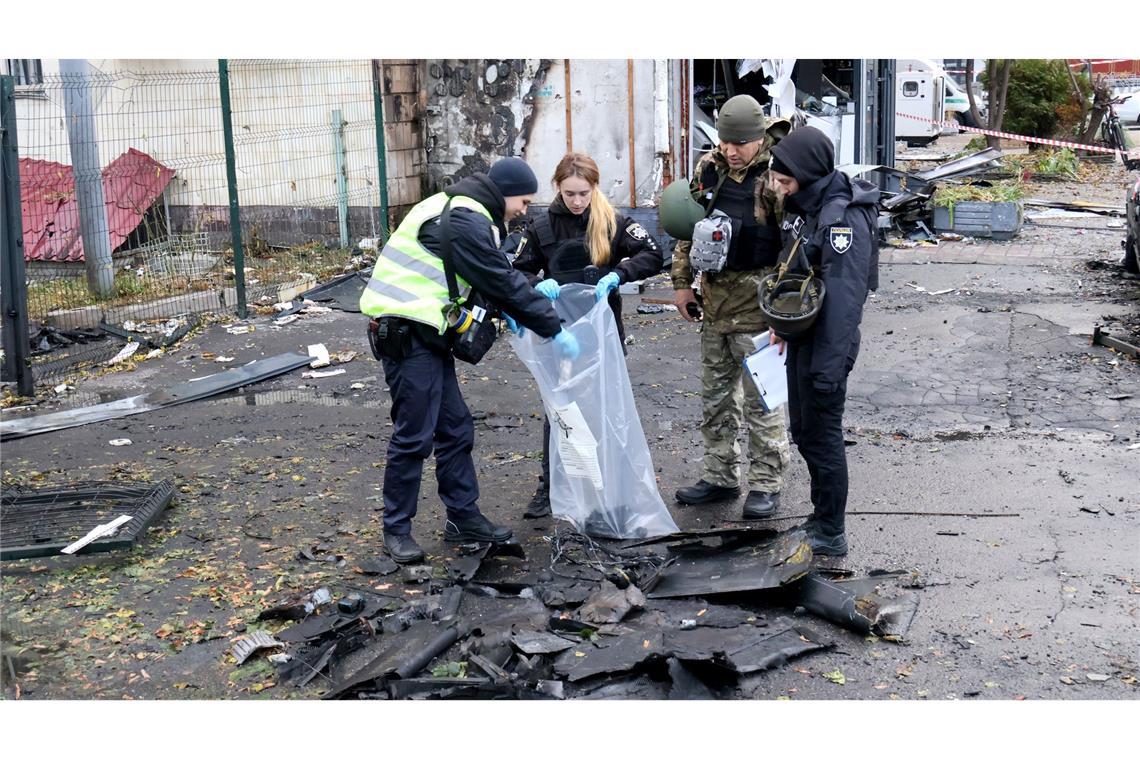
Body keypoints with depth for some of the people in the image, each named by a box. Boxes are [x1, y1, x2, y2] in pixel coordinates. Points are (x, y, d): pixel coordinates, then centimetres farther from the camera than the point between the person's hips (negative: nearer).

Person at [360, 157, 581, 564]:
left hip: (426, 334, 11)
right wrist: (554, 330, -8)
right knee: (414, 434, -4)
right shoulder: (466, 221, -17)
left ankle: (463, 516, 23)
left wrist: (507, 312, 9)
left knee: (456, 427, 13)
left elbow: (491, 275, 24)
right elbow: (504, 282, -16)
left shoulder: (462, 212, 16)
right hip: (407, 334, -11)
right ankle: (397, 529, 8)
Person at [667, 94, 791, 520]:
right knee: (715, 395, 15)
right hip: (714, 298, 7)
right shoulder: (709, 168, 6)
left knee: (761, 400, 0)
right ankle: (719, 477, 28)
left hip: (757, 305, -7)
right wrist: (682, 282, 14)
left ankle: (766, 485, 12)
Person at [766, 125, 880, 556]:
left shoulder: (842, 219, -23)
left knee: (822, 435, 1)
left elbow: (844, 298, -26)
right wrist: (782, 324, 19)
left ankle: (830, 535, 15)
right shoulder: (802, 205, 6)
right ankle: (821, 518, 34)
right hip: (802, 338, 10)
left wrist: (828, 367, -26)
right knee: (804, 431, 18)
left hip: (825, 342, -10)